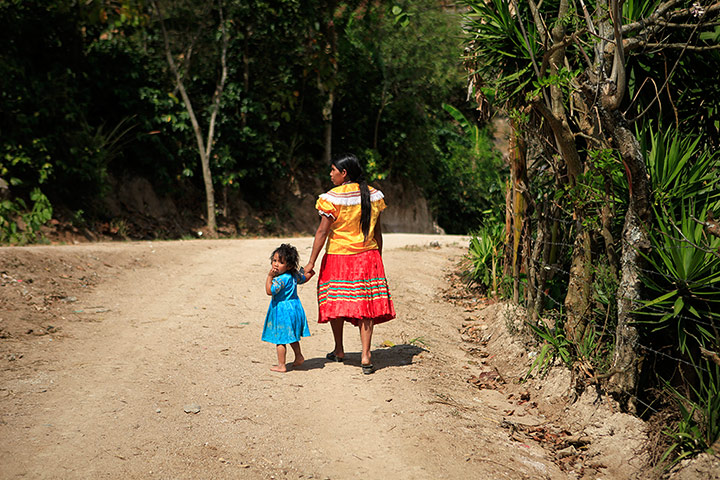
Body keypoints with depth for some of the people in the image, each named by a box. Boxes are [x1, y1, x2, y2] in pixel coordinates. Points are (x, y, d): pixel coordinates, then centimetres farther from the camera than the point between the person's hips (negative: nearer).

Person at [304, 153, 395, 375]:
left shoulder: (333, 198, -12)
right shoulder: (373, 195, 2)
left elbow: (322, 232, -13)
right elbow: (377, 230, 8)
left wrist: (311, 262, -9)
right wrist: (378, 257, 17)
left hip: (338, 257, -3)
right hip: (368, 257, 3)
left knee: (335, 302, 14)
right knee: (365, 304, 3)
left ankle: (339, 350, 25)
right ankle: (366, 354, -5)